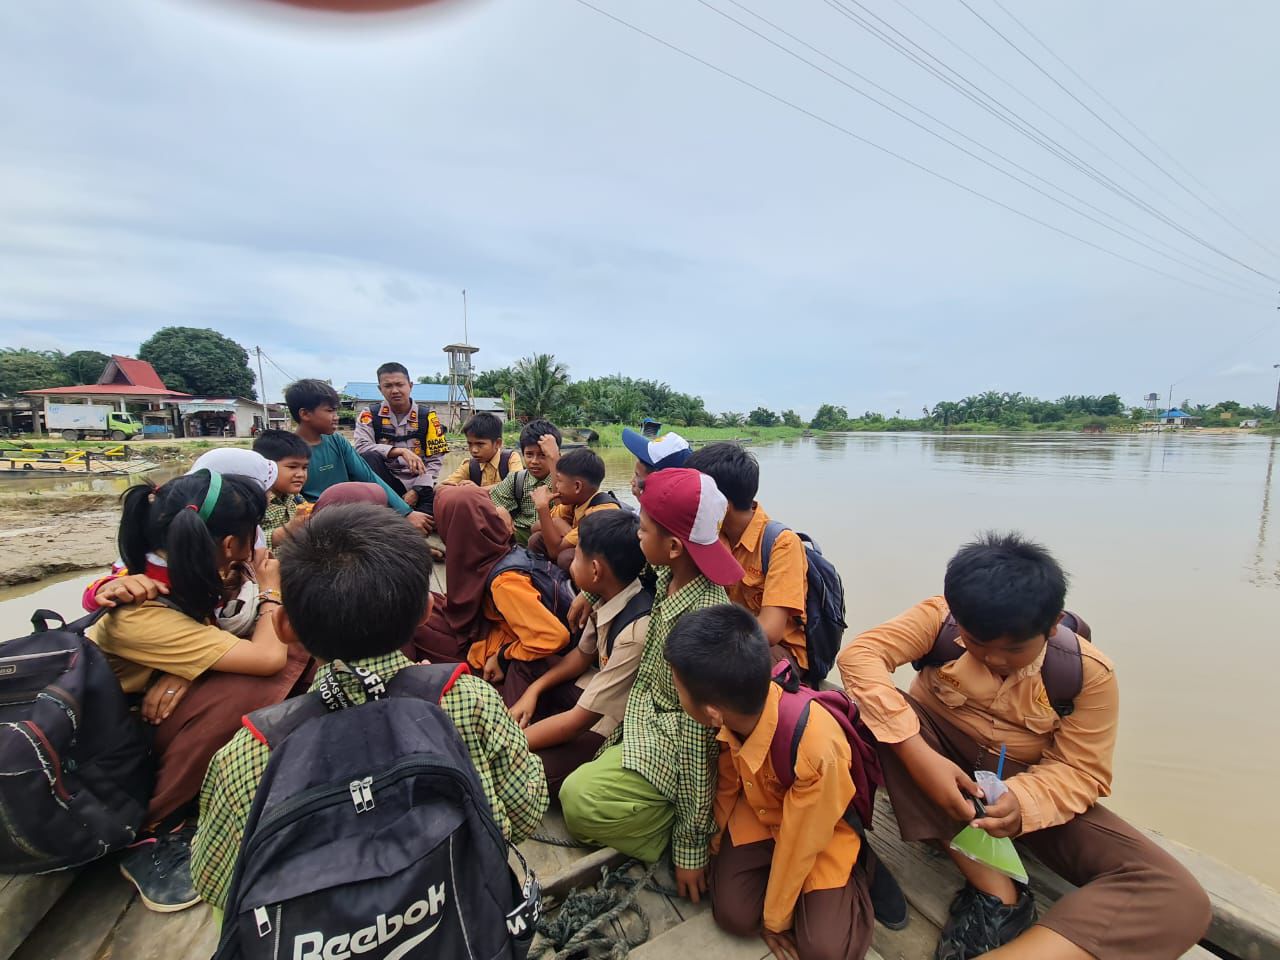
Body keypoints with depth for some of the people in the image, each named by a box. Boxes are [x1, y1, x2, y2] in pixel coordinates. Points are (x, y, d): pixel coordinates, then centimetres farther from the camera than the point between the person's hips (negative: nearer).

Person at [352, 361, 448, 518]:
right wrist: (400, 451, -27)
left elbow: (435, 459, -2)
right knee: (368, 457, -29)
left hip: (417, 482, -2)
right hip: (386, 481, 2)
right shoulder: (370, 414, 2)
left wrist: (416, 491, -14)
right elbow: (361, 447, -15)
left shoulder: (426, 415, 1)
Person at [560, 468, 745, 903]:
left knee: (581, 802, -16)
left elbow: (701, 731, -26)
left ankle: (690, 836, 2)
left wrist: (690, 846, -16)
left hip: (677, 744, -7)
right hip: (650, 719, 8)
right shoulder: (668, 578, -9)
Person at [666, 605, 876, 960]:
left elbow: (798, 845, -23)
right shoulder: (736, 710, -25)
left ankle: (854, 868, 12)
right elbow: (727, 784, -3)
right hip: (759, 813, 4)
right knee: (733, 914, -9)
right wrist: (714, 845, 11)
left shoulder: (815, 749, -43)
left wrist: (775, 918, -7)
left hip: (821, 832, -3)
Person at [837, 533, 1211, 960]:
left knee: (1176, 897, -22)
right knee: (877, 711, -34)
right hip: (942, 770, -1)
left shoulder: (1089, 672, -15)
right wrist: (919, 755, -40)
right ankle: (996, 892, -24)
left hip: (1026, 788, 2)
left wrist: (1022, 799, -33)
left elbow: (1080, 771, -11)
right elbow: (859, 655, -31)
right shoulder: (940, 618, -20)